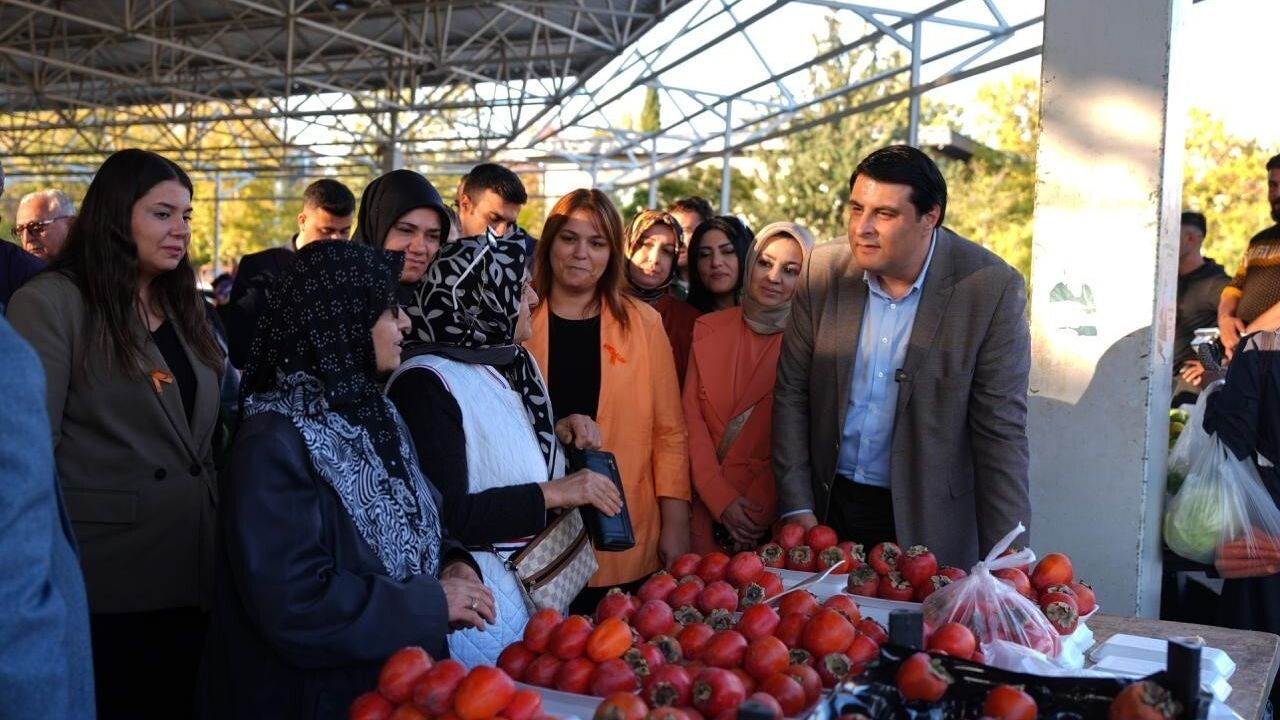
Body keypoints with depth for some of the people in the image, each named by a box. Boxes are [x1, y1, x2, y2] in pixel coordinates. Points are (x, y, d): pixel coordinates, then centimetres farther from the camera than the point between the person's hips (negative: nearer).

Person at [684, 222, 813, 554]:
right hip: (705, 506, 2)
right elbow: (691, 415, 0)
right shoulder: (708, 329, 5)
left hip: (771, 514, -2)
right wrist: (721, 499, -11)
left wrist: (757, 510, -13)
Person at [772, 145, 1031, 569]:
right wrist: (797, 508, -4)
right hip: (828, 507, 3)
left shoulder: (992, 288, -14)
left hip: (927, 521, -2)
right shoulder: (822, 272, -5)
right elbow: (791, 394, 1)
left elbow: (1000, 432, -12)